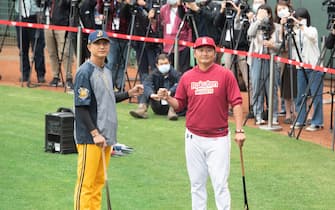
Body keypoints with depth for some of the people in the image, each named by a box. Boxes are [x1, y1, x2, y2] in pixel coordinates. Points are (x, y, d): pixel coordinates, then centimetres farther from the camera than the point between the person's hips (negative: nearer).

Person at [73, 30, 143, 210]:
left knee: (99, 182, 12)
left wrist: (129, 94, 15)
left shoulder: (107, 72, 14)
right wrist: (95, 134, -21)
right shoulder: (85, 72, -12)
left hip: (106, 137, 9)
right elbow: (81, 107, -16)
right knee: (86, 184, -7)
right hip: (89, 137, -9)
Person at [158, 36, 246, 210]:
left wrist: (239, 130, -13)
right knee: (197, 184, 11)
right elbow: (179, 104, 12)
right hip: (194, 138, 3)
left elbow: (236, 103, -6)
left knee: (220, 184, -4)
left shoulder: (225, 75, -3)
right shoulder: (187, 77, 6)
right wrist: (167, 98, -9)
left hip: (218, 138, -3)